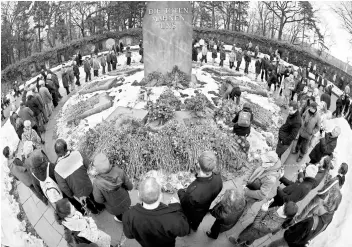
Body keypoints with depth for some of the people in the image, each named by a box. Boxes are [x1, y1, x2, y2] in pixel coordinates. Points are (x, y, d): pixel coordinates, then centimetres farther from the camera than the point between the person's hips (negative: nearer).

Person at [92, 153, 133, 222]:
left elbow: (99, 200, -20)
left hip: (114, 207, -1)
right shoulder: (119, 171, -31)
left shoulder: (97, 182, -36)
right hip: (126, 201, 1)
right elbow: (130, 186, -17)